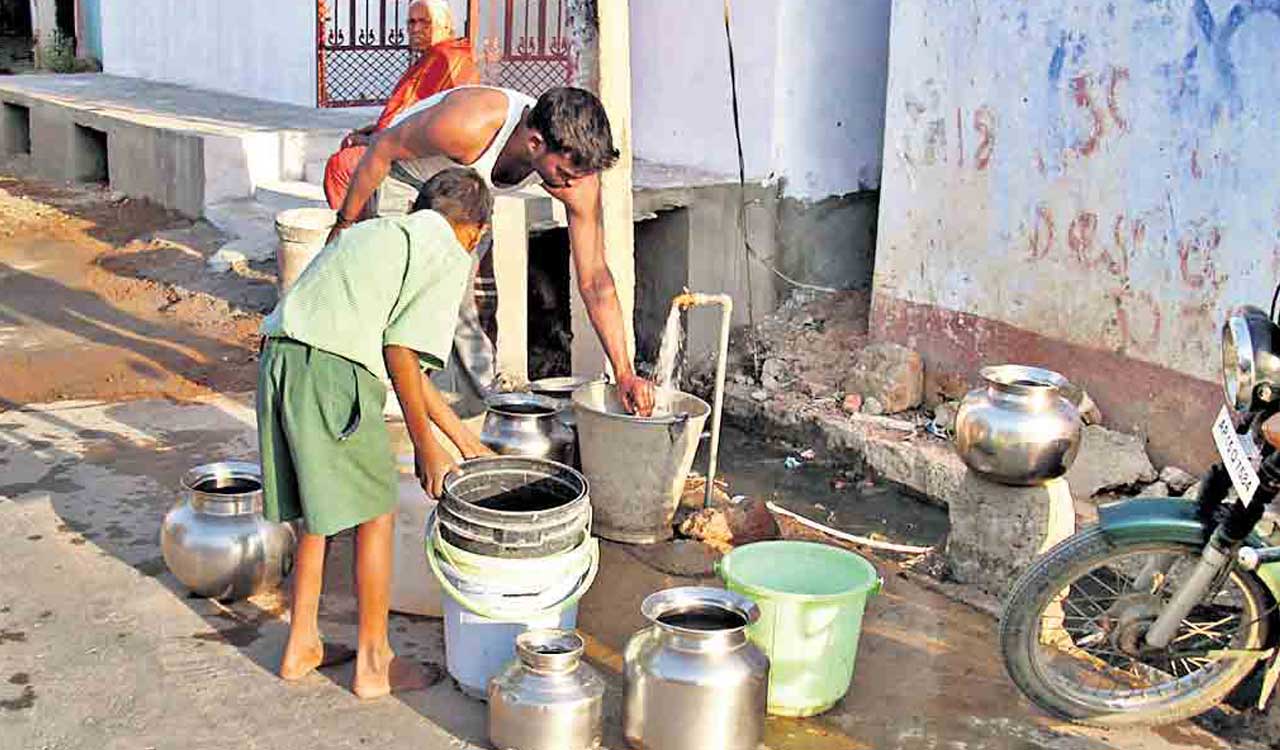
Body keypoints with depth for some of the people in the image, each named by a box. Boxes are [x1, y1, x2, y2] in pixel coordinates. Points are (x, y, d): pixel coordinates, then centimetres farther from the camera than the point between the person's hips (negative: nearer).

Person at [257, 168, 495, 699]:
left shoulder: (376, 232, 30)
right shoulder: (449, 257, 6)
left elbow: (398, 356, 32)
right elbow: (401, 354, -6)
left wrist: (466, 441, 37)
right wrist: (425, 446, 5)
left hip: (277, 357, 8)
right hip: (333, 372, -8)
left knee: (318, 512, 22)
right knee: (374, 516, 9)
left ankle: (302, 646, 33)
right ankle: (374, 664, 19)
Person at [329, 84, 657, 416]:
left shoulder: (576, 169, -28)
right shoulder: (469, 126, -43)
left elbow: (595, 280, -22)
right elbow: (383, 148, -24)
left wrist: (625, 374, -24)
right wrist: (345, 223, -13)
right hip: (400, 178, -4)